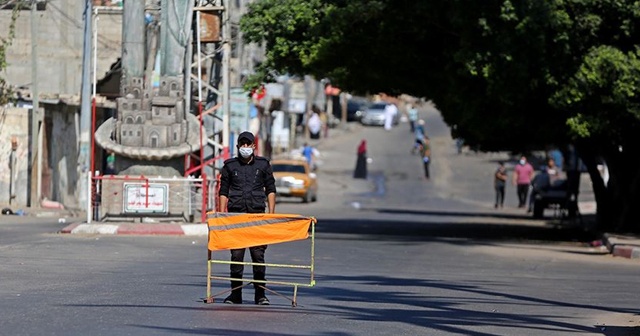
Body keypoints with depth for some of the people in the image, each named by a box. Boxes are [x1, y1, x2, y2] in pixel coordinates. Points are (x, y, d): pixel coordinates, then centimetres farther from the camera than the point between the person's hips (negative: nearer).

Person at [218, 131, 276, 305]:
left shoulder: (263, 165, 9)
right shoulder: (230, 166, 10)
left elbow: (270, 190, 10)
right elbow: (223, 192, 11)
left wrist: (271, 215, 1)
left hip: (257, 214, -1)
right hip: (235, 214, 1)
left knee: (258, 254, -4)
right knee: (236, 255, -1)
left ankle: (260, 294, 1)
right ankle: (236, 293, 5)